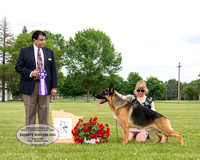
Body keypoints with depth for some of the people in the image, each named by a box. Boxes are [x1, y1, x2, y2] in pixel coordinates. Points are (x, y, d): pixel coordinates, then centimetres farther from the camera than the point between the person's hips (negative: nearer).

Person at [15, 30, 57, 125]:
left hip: (45, 85, 2)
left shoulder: (49, 52, 14)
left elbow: (53, 70, 11)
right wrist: (30, 73, -14)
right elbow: (18, 67, 1)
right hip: (30, 86, -2)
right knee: (30, 112, 0)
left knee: (44, 111, 1)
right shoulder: (24, 51, 6)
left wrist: (54, 87, 3)